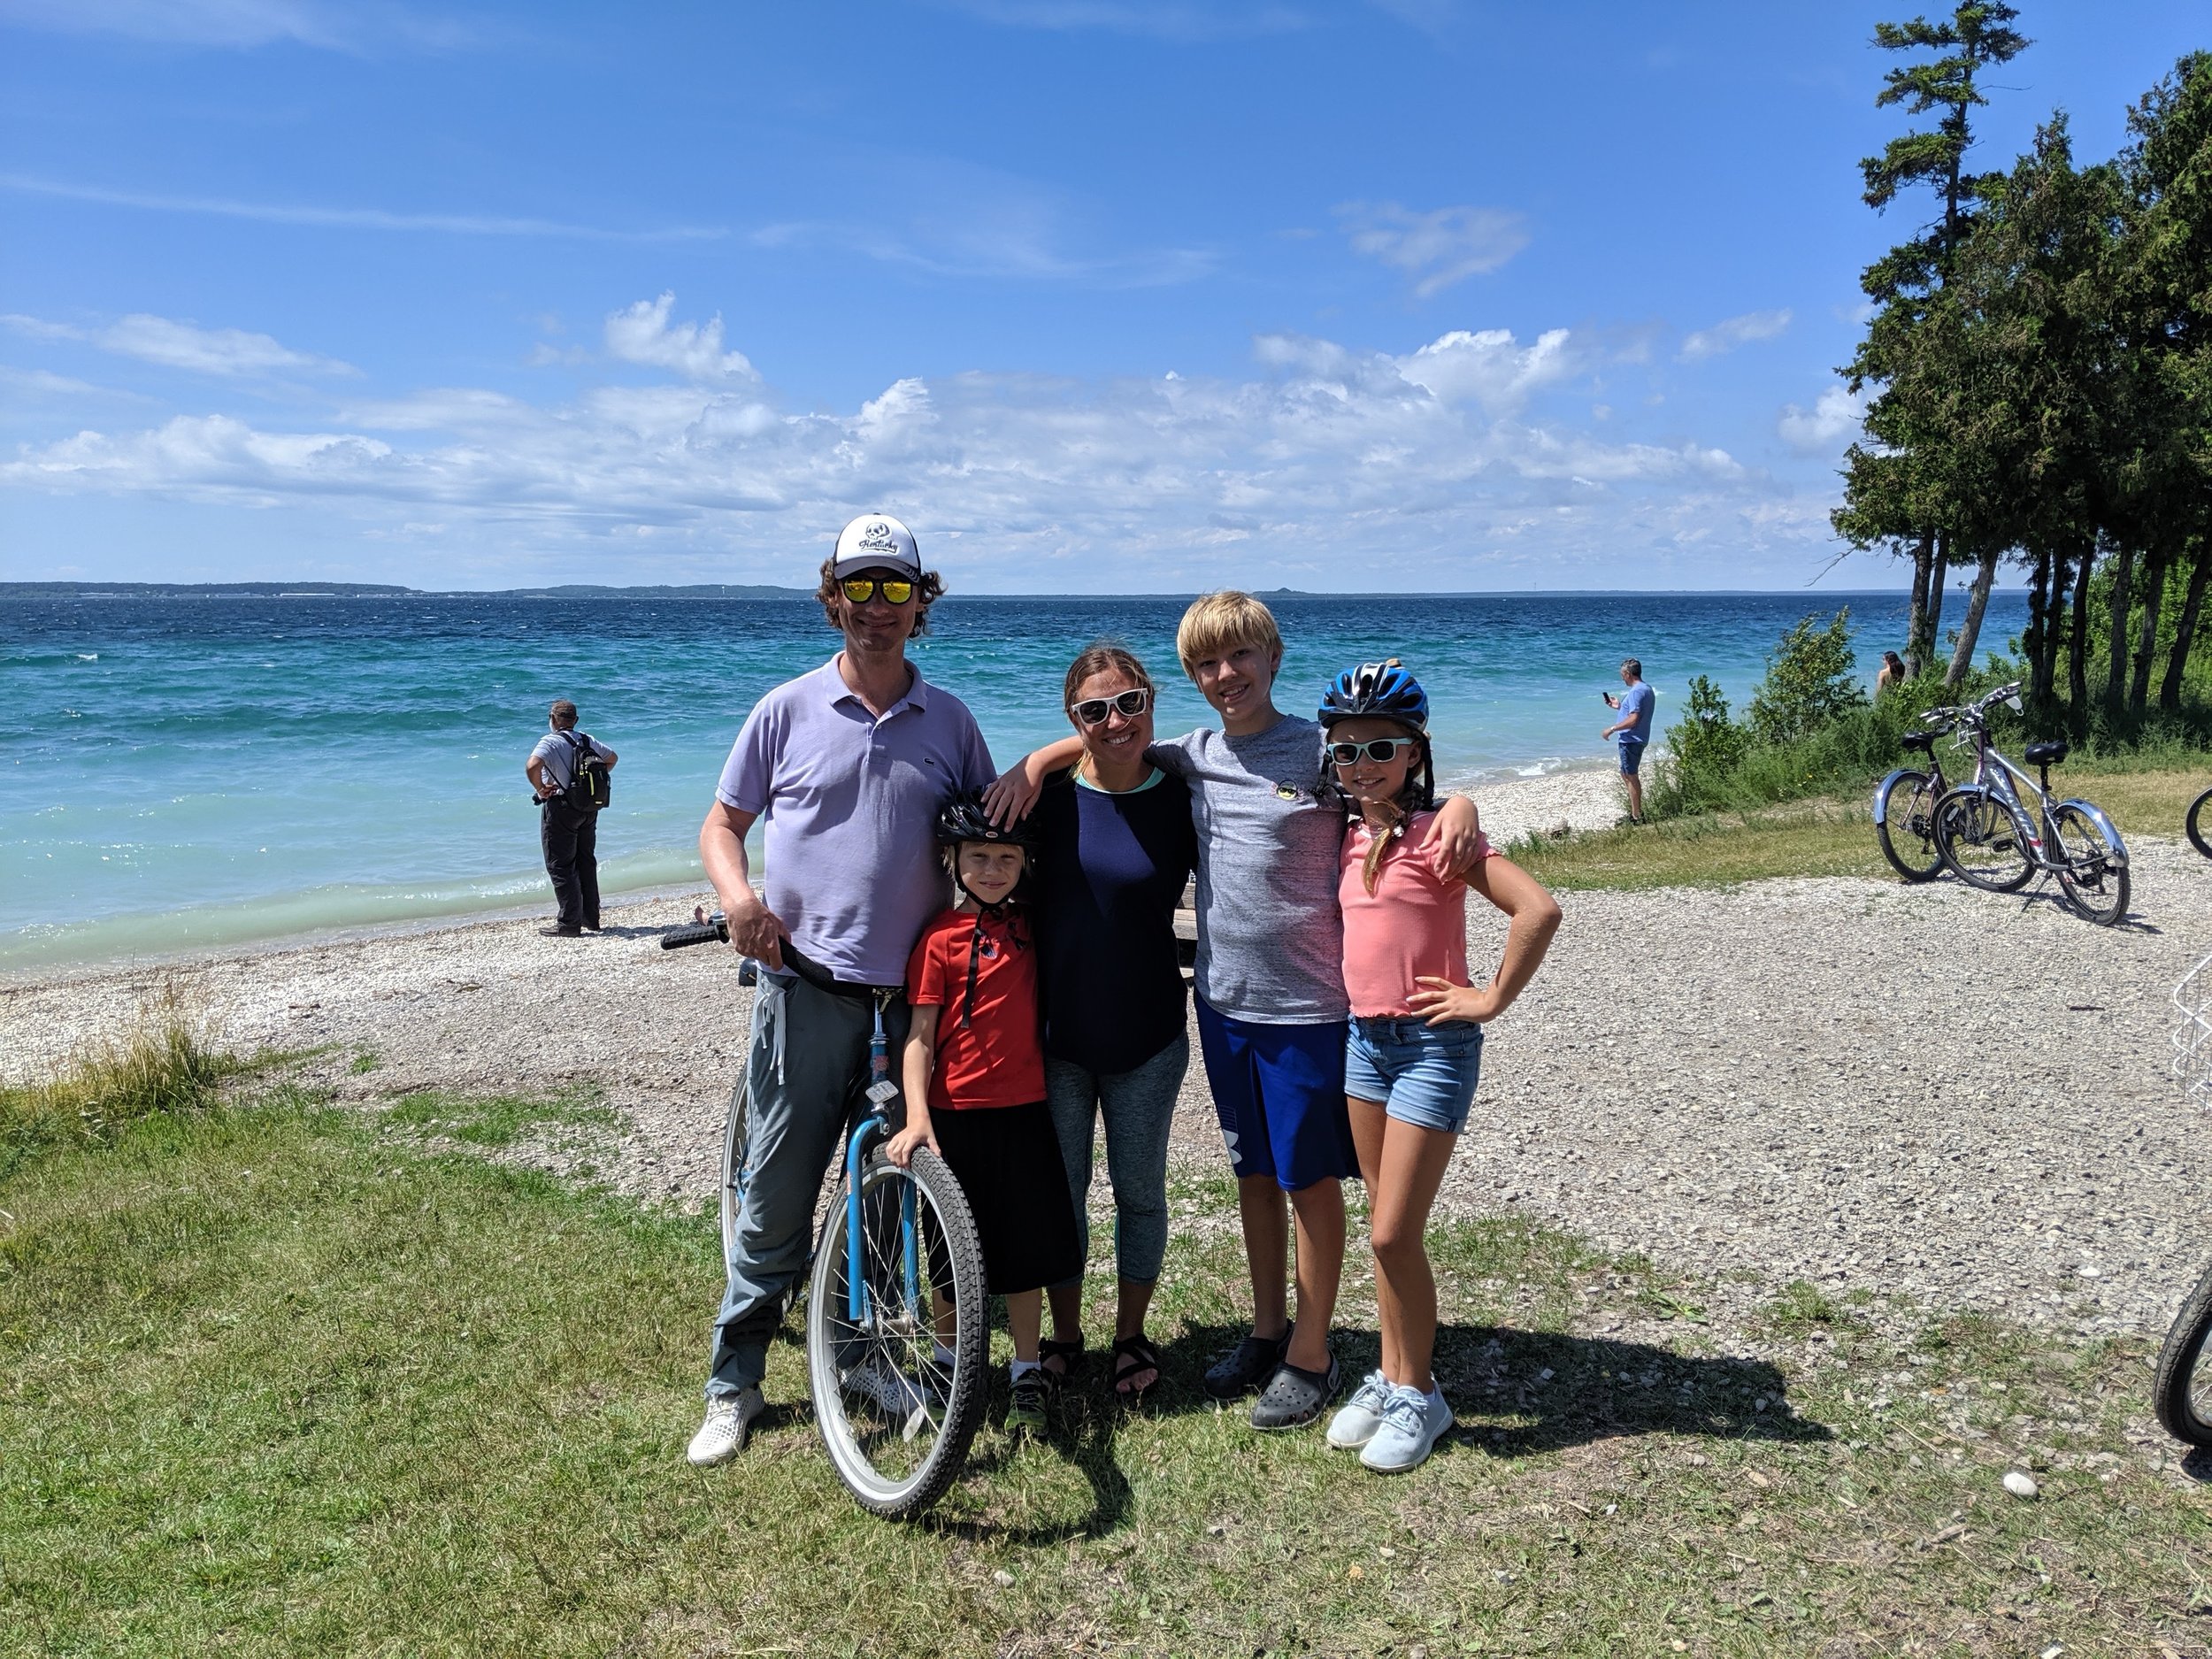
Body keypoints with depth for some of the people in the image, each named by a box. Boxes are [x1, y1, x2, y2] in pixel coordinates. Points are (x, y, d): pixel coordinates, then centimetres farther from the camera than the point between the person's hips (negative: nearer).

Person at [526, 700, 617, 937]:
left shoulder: (550, 742, -14)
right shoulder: (588, 740, 7)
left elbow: (532, 766, -31)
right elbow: (611, 758, 22)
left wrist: (540, 790, -17)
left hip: (561, 808, -7)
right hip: (590, 808, 7)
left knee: (559, 866, 1)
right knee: (586, 862, 16)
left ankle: (569, 924, 0)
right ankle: (591, 919, 22)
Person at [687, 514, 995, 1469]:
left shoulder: (949, 721, 8)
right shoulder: (787, 711, 4)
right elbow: (721, 824, 9)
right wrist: (738, 896, -11)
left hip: (916, 994, 2)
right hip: (805, 987, -2)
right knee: (776, 1194, 3)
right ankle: (733, 1385, 17)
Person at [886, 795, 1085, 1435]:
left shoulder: (1029, 922, 4)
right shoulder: (940, 937, -9)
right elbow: (920, 1034, -11)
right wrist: (917, 1116, -19)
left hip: (1024, 1111, 4)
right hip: (955, 1113, -3)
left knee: (1026, 1247, 8)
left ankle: (1028, 1374, 22)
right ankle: (947, 1361, 31)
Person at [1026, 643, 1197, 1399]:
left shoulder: (1180, 800, -7)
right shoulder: (1049, 795, -6)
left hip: (1147, 1039, 0)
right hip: (1056, 1034, 1)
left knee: (1139, 1192, 13)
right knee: (1060, 1190, 13)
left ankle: (1131, 1336, 32)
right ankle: (1064, 1333, 32)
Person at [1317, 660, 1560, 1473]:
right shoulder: (1352, 835, 7)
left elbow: (1538, 908, -26)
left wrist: (1492, 999, -18)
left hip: (1432, 1045, -7)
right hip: (1365, 1038, 7)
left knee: (1395, 1233, -3)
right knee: (1385, 1226, 14)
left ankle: (1418, 1394, 16)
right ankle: (1391, 1374, 28)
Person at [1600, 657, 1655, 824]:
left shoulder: (1636, 692, -19)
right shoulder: (1647, 689, 13)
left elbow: (1633, 720, -25)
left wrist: (1612, 729, -18)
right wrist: (1620, 706, 19)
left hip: (1631, 740, -10)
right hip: (1637, 739, 10)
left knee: (1631, 777, -2)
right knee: (1626, 775, 20)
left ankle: (1636, 817, 4)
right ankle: (1637, 812, 25)